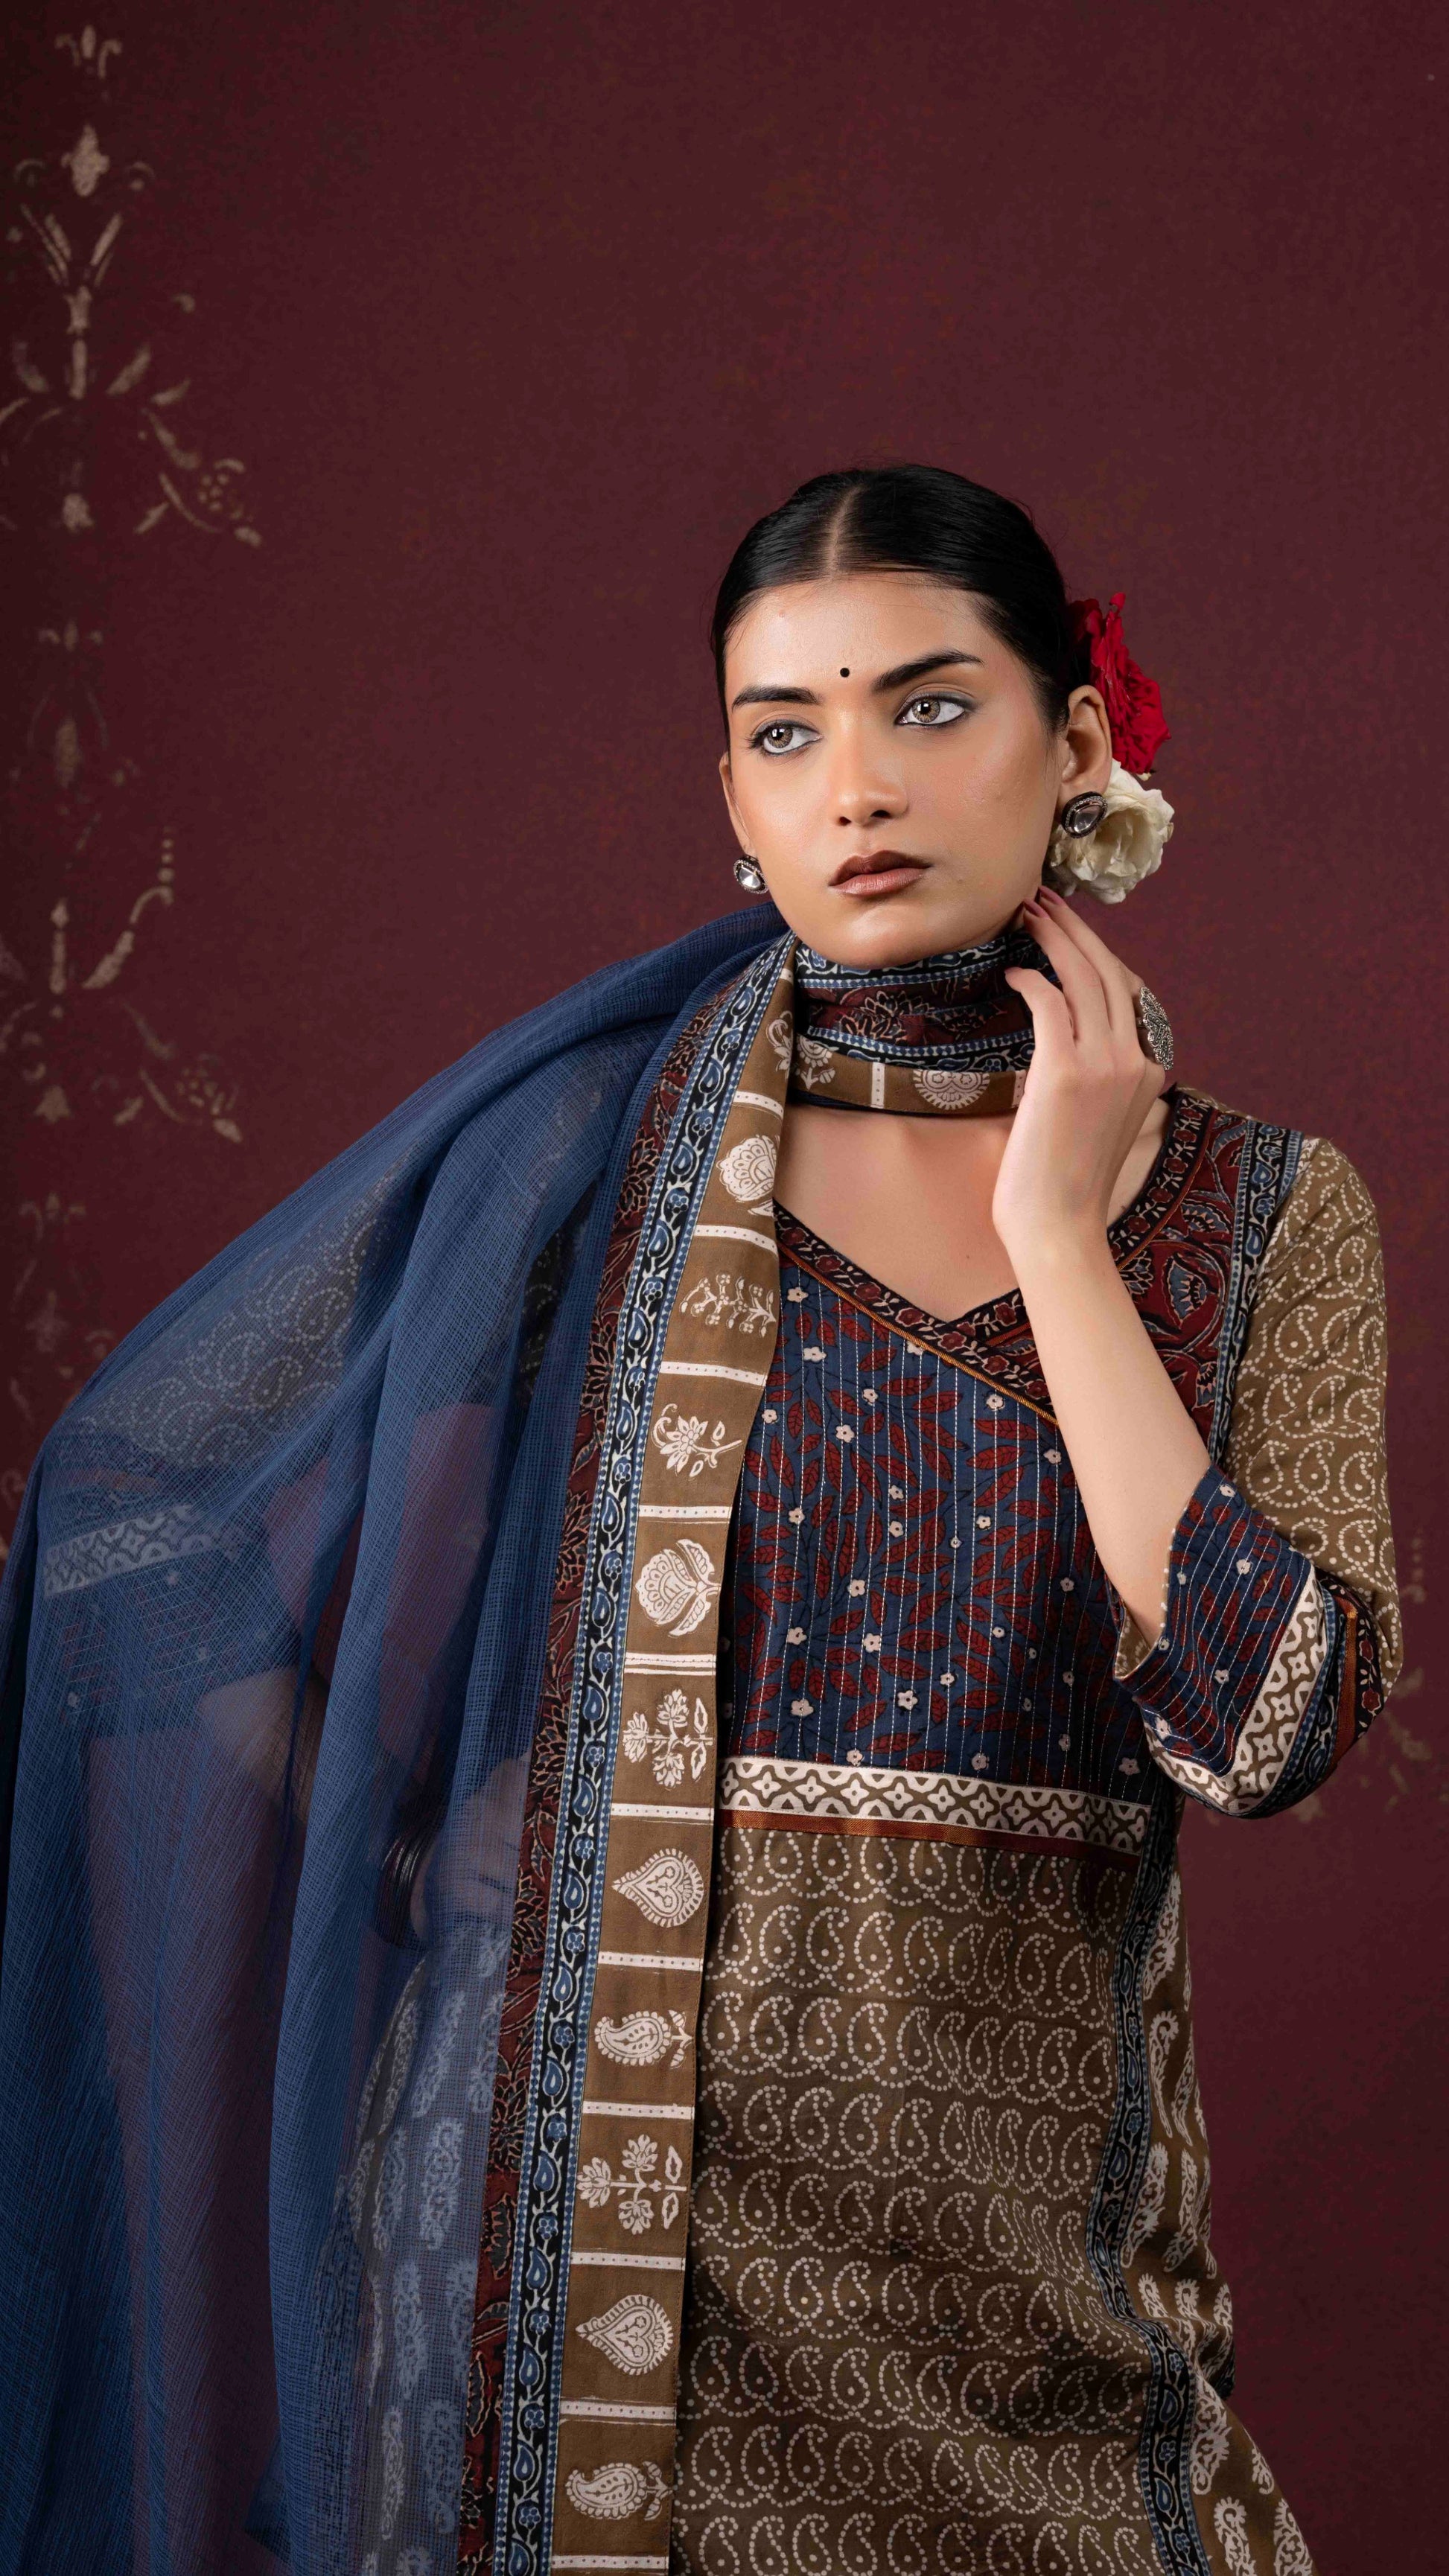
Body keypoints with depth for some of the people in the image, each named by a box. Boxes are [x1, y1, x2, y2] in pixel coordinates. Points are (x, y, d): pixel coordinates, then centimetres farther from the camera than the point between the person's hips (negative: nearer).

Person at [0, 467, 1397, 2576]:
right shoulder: (591, 1139, -2)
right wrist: (407, 1850, -1)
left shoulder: (1260, 1211, 2)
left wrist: (1055, 1234, -10)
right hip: (614, 2167, -1)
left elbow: (1268, 1725, -13)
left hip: (1026, 2188, 1)